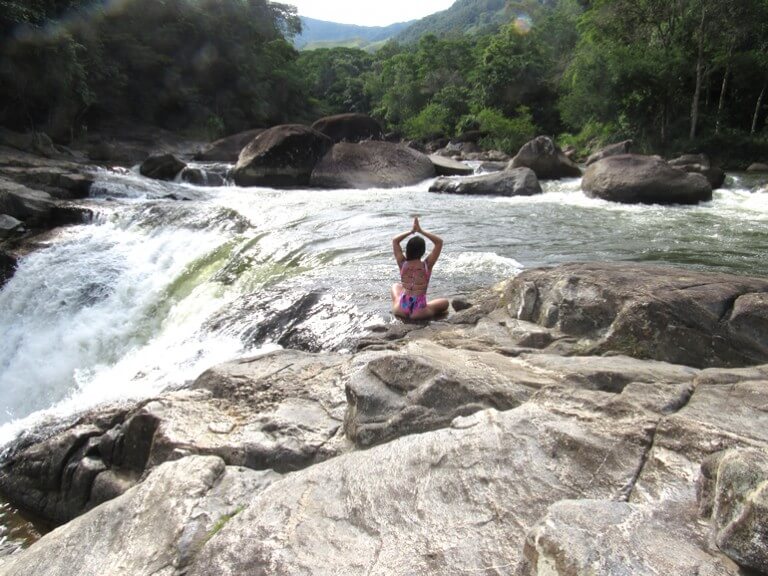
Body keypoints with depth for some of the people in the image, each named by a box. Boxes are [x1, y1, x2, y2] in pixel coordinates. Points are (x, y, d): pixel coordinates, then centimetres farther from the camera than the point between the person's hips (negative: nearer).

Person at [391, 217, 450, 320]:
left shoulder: (403, 264, -3)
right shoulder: (427, 265, -10)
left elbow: (394, 240, 9)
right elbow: (439, 242, -2)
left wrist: (411, 231, 4)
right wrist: (421, 231, -4)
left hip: (401, 310, 2)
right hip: (419, 312, -2)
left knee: (395, 286, 33)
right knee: (445, 302, 24)